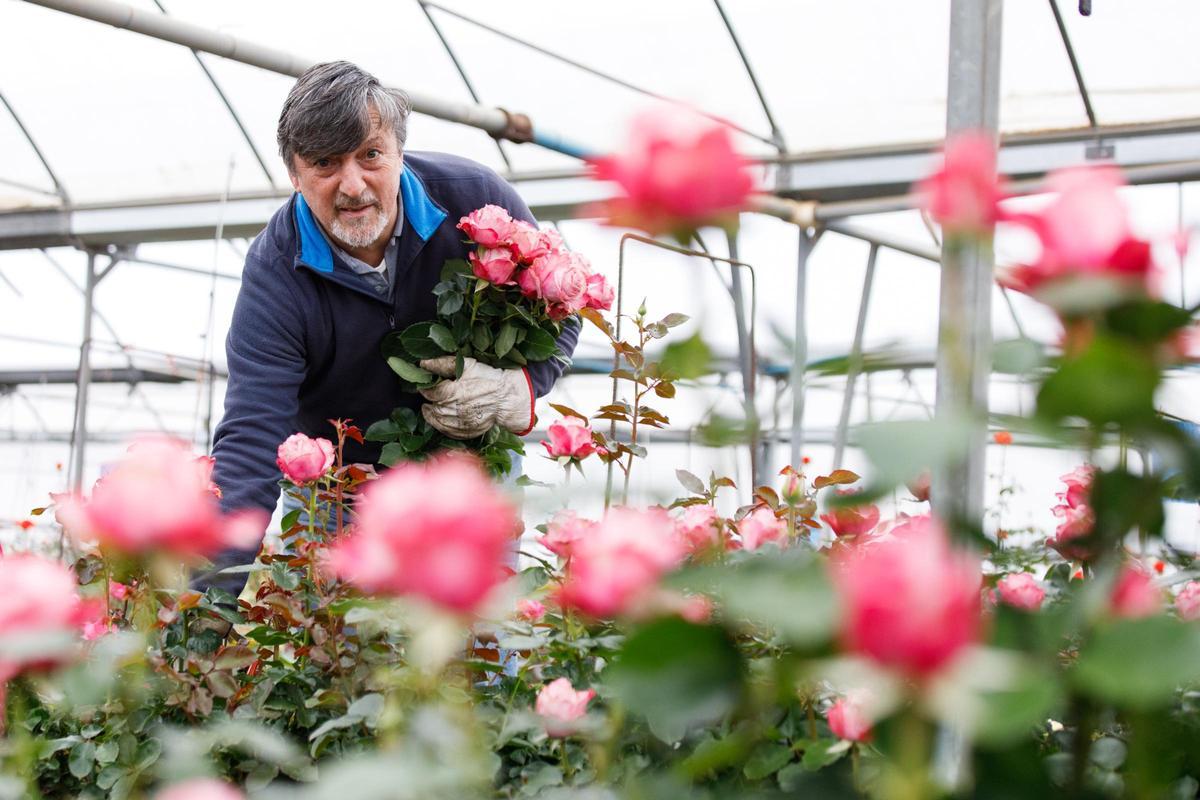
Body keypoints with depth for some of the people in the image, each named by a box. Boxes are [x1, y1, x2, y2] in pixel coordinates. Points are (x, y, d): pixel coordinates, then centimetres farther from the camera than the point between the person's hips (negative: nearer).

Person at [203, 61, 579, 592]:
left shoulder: (475, 199, -19)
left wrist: (515, 388, -25)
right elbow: (252, 440, -30)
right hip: (335, 483, -1)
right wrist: (214, 590, -42)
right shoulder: (274, 277, -23)